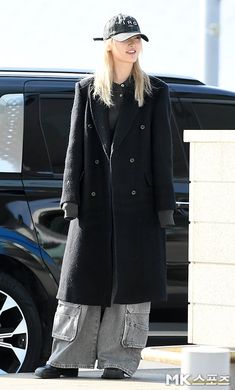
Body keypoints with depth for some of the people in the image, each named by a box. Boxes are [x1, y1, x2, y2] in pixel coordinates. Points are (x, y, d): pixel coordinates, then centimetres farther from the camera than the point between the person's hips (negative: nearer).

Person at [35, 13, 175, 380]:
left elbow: (162, 150, 3)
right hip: (94, 201, 1)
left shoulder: (155, 92, 5)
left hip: (137, 202, -1)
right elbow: (76, 145, 7)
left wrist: (164, 205, -2)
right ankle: (67, 359, 6)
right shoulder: (87, 90, 9)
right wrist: (71, 197, -1)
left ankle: (119, 360, 5)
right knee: (83, 279, 2)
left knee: (131, 281, -1)